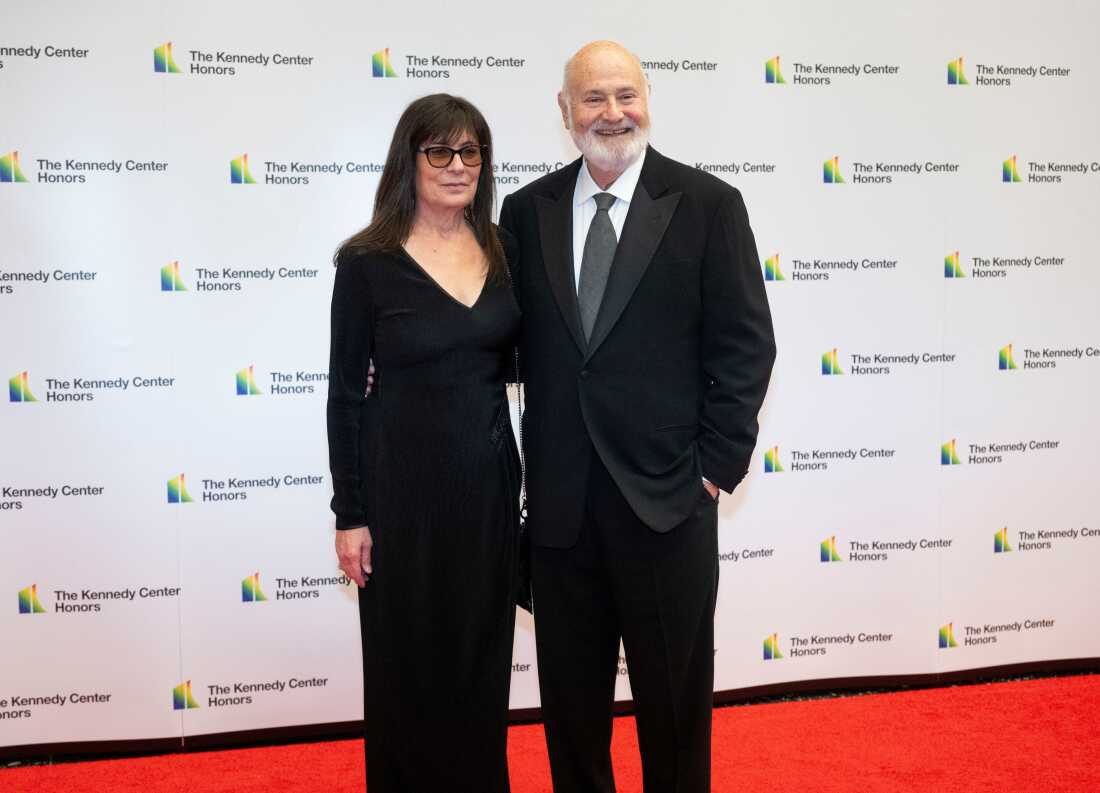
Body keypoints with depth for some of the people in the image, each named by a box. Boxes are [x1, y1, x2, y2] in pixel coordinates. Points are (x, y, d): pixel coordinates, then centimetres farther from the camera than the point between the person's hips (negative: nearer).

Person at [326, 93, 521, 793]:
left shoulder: (503, 251, 3)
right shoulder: (368, 263, -9)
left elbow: (523, 363, 11)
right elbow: (346, 395, -6)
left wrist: (537, 483, 4)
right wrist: (350, 516, -7)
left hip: (488, 480, 4)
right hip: (403, 485, -4)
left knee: (482, 661, 15)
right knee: (408, 663, 9)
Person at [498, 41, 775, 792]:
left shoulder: (708, 203, -3)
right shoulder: (527, 210, 5)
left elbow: (746, 345, -4)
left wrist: (717, 464, -8)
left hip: (667, 496, -2)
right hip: (560, 501, 3)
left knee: (675, 694, 11)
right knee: (570, 693, 15)